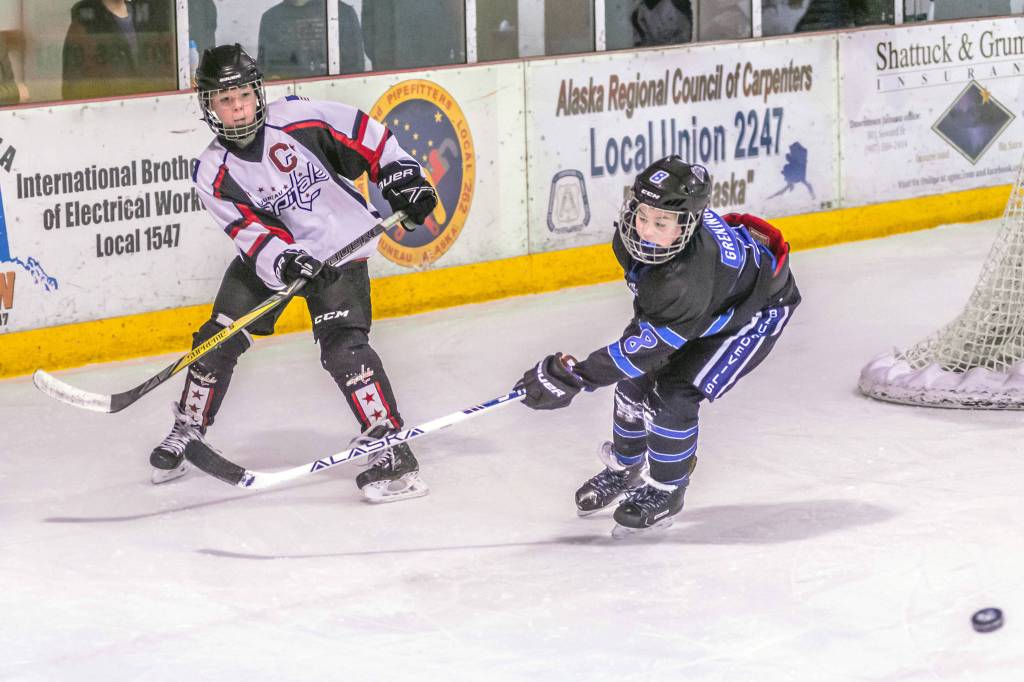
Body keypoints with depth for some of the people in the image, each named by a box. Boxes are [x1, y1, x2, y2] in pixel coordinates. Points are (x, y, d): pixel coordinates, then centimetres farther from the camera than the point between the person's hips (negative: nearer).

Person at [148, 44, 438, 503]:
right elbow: (250, 230, -19)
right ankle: (187, 432, 25)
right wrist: (282, 260, -36)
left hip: (338, 252, -4)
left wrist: (400, 175, -15)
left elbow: (365, 136, -8)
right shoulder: (213, 173, -11)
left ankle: (393, 450, -18)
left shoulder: (298, 120, -18)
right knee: (218, 338, 2)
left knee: (343, 346, -21)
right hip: (268, 256, 4)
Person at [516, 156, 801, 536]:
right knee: (637, 379, 5)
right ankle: (625, 466, 30)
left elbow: (648, 345, -41)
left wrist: (573, 378, -41)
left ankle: (665, 491, 6)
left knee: (673, 394, -17)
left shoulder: (689, 279, -47)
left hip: (754, 311, -8)